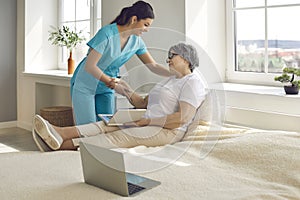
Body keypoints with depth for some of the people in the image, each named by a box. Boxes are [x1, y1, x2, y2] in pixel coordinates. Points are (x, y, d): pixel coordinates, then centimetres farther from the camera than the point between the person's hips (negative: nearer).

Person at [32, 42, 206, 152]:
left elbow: (183, 118, -20)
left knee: (121, 136, -26)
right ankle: (60, 133, -34)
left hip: (168, 131, -8)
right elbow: (143, 103, 21)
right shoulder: (170, 80, 26)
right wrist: (126, 91, 5)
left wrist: (147, 121, -19)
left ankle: (63, 144, -38)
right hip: (147, 124, 8)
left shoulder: (192, 82, -5)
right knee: (108, 125, -15)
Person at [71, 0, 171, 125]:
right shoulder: (107, 33, -24)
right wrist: (109, 81, -33)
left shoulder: (136, 41, -4)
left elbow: (153, 66, -1)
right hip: (85, 86, -6)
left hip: (106, 89, 6)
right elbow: (89, 66, -25)